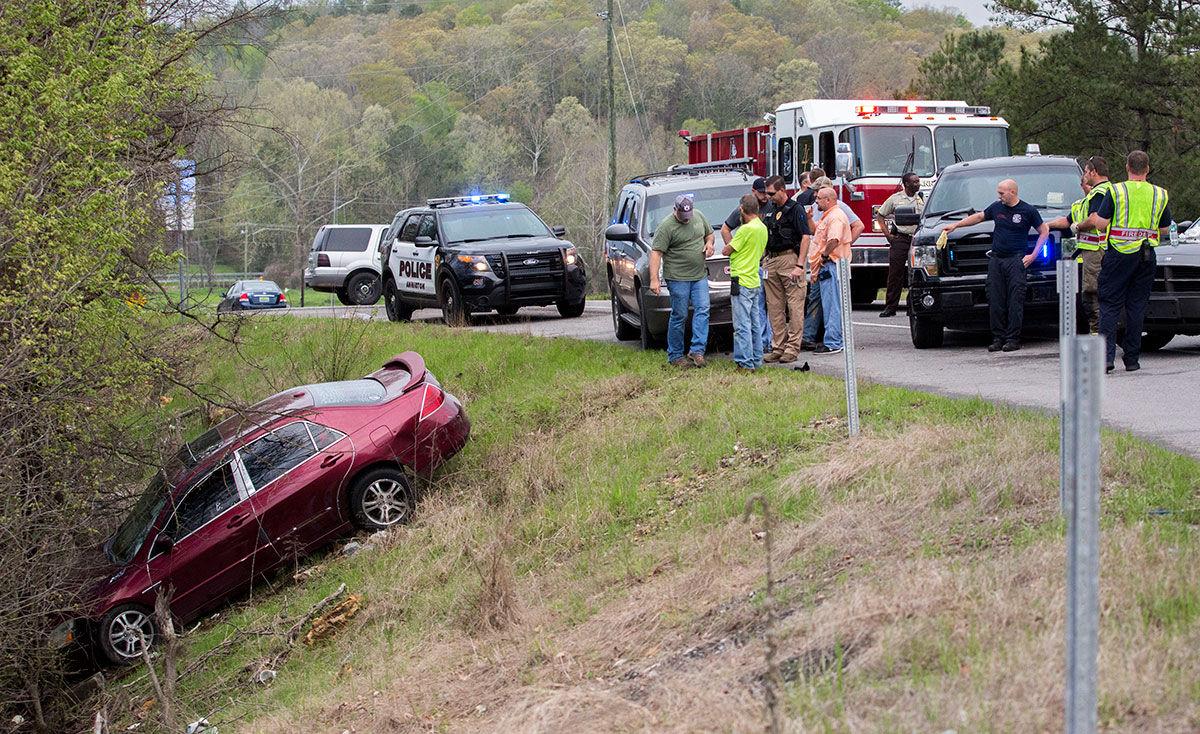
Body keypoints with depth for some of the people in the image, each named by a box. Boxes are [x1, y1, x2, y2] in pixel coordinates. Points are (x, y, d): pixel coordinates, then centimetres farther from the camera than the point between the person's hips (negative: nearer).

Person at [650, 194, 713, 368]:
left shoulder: (699, 216, 8)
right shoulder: (667, 226, -11)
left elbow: (709, 234, 25)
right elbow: (656, 253, -15)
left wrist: (709, 243, 0)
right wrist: (654, 279, -23)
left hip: (700, 276, 6)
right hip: (678, 278, -5)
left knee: (702, 310, -8)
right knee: (679, 316, -2)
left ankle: (697, 350, -9)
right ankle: (675, 356, 6)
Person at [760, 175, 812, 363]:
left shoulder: (795, 209, -6)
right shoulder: (769, 210, 15)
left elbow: (805, 237, -11)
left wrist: (799, 265, -18)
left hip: (789, 258, -7)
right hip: (771, 261, 7)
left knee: (794, 304, -5)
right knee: (774, 307, 7)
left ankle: (793, 347, -4)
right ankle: (778, 347, 11)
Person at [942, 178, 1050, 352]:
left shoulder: (1028, 211, -1)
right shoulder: (997, 207, 12)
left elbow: (1044, 231, 6)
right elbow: (979, 217, 27)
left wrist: (1033, 255, -1)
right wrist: (956, 225, 25)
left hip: (1016, 260, -5)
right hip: (996, 260, 5)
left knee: (1015, 301, -8)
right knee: (995, 301, 0)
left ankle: (1013, 339, -7)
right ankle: (998, 338, 4)